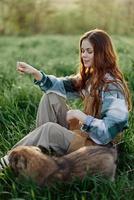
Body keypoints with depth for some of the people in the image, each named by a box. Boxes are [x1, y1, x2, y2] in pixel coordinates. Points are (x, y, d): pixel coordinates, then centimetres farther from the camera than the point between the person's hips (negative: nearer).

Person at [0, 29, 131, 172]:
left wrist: (81, 116, -28)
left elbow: (110, 130, -27)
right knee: (51, 97, -1)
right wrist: (35, 73, -8)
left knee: (49, 128, -27)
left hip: (97, 145, -9)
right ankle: (39, 149, -7)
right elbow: (63, 85, 5)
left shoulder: (113, 87, -22)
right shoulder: (90, 77, 3)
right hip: (82, 131, 9)